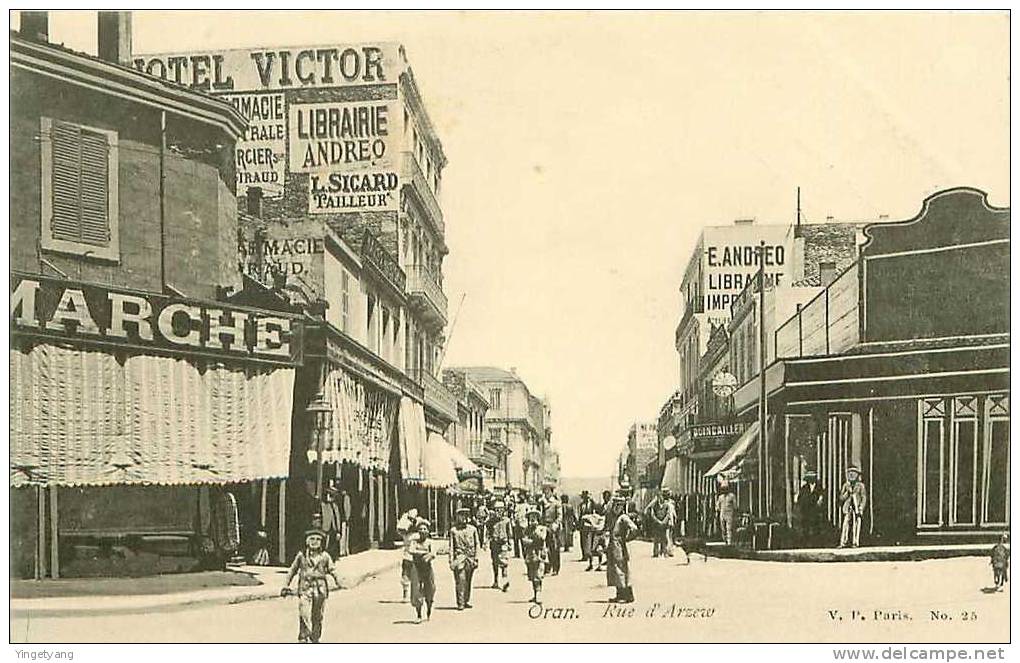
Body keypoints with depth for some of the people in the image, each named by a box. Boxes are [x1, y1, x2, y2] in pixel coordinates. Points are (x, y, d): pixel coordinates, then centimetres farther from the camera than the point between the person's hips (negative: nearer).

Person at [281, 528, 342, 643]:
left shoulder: (325, 556, 7)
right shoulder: (301, 555, 7)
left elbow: (332, 570, 2)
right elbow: (292, 570, 14)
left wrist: (338, 582, -14)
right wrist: (286, 585, 11)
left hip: (320, 589, 1)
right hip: (305, 588, -1)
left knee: (317, 617, 7)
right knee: (303, 615, -12)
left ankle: (315, 639, 20)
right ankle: (302, 639, -6)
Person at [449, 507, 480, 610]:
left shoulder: (472, 529, 9)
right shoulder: (453, 530, 4)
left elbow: (477, 544, 10)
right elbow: (451, 546, 3)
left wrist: (476, 559, 2)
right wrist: (451, 561, -3)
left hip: (470, 558, 3)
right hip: (459, 558, -3)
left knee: (468, 581, 7)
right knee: (460, 580, -10)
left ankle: (467, 601, 18)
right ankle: (460, 603, -8)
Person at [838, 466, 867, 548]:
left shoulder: (860, 485, 5)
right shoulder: (846, 485, 13)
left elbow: (864, 498, 2)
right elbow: (841, 498, 11)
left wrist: (861, 508, -7)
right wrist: (847, 493, -8)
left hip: (857, 508, -2)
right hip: (847, 508, 2)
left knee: (856, 525, -7)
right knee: (845, 524, -5)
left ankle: (855, 542, -4)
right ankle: (843, 542, -6)